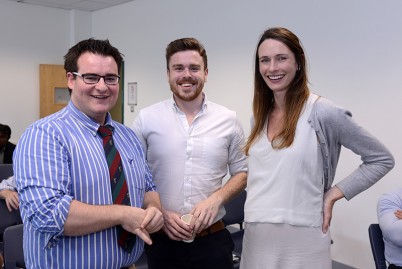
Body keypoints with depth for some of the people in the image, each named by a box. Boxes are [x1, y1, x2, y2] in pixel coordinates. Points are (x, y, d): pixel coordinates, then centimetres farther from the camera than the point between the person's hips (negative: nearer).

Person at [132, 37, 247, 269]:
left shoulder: (228, 119, 0)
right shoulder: (146, 118, -2)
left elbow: (242, 172, 7)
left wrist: (216, 198, -10)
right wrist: (160, 212, -12)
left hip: (213, 239, 1)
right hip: (162, 239, 0)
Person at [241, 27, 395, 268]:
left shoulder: (323, 112, -10)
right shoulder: (260, 116, 8)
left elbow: (382, 159, -3)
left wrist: (333, 194, -7)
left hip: (301, 240, -5)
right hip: (257, 237, 5)